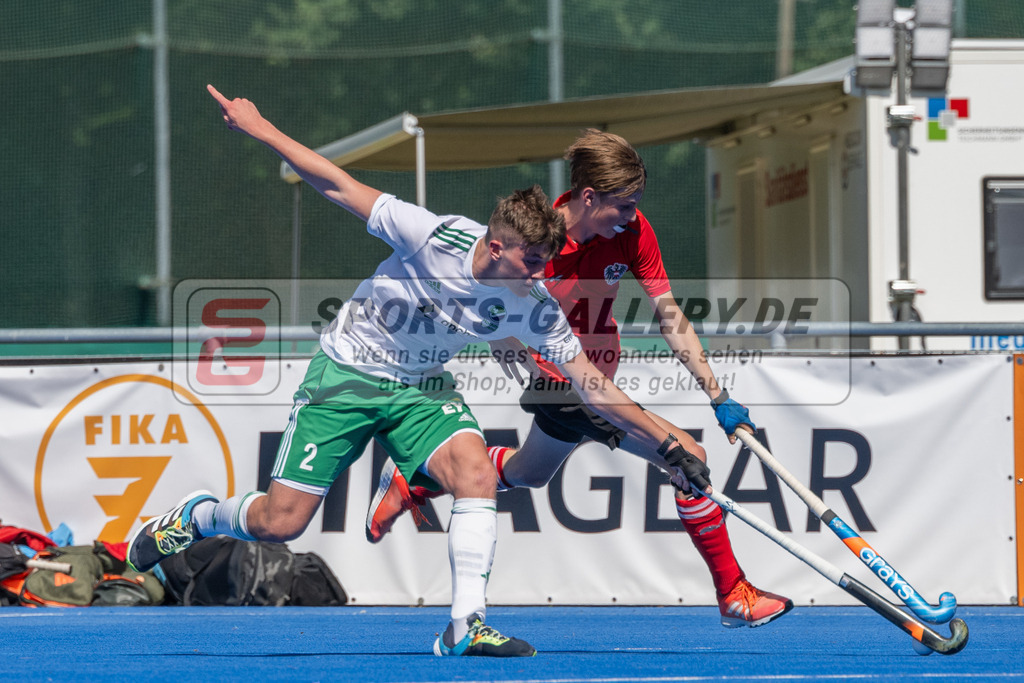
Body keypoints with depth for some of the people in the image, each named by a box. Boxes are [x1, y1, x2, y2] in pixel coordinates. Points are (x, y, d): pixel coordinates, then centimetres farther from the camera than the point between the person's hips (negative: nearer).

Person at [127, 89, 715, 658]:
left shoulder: (534, 308, -17)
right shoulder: (435, 237, -28)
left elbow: (592, 385, -10)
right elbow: (340, 186, -20)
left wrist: (667, 444, -13)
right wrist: (261, 129, -18)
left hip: (421, 389, 3)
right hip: (347, 374, -3)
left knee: (477, 473, -25)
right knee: (280, 523, -6)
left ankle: (466, 625, -21)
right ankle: (195, 517, 26)